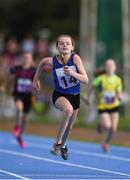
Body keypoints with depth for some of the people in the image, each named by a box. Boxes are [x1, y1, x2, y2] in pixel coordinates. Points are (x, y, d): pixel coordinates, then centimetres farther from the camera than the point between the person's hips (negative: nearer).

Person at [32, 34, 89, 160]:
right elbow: (42, 62, 7)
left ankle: (62, 145, 52)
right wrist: (35, 80, 11)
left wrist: (72, 73, -38)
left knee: (69, 125, 19)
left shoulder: (75, 58, -20)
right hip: (59, 95, -3)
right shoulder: (52, 61, -18)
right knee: (68, 110, -37)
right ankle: (57, 142, -22)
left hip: (75, 95, 3)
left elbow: (86, 80, -22)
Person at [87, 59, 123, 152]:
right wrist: (88, 97, 7)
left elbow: (119, 95, 3)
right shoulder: (101, 78, -12)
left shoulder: (118, 80, -3)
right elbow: (91, 86, 4)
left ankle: (106, 143, 26)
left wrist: (120, 97, -19)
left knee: (113, 128, -3)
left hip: (114, 106, 3)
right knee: (107, 125, -22)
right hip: (103, 106, -3)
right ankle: (101, 124, 18)